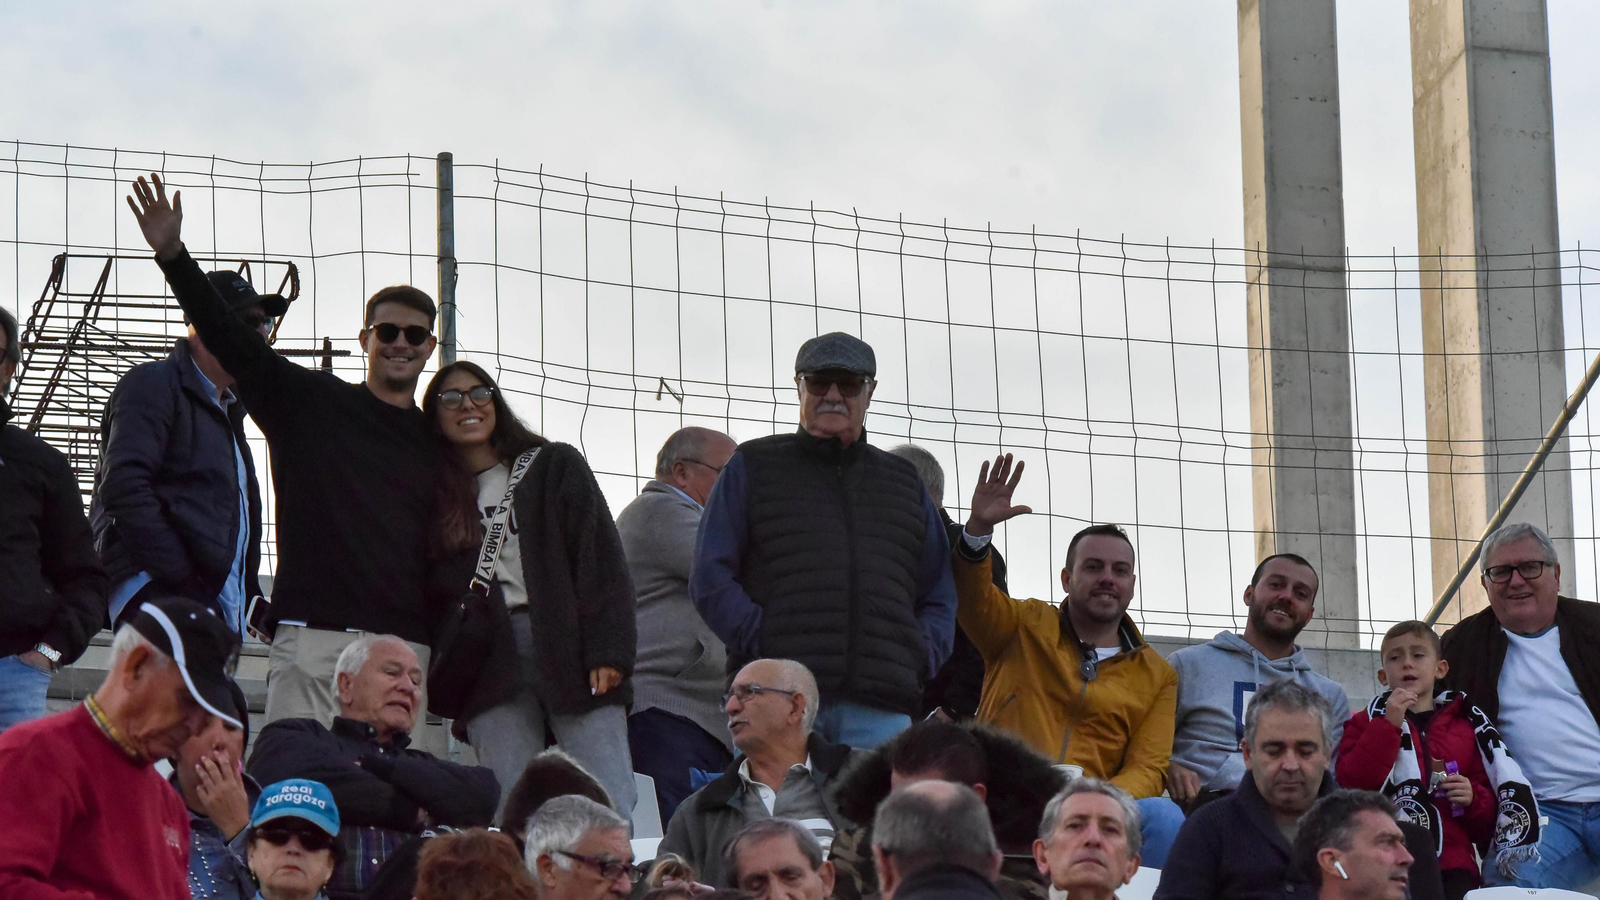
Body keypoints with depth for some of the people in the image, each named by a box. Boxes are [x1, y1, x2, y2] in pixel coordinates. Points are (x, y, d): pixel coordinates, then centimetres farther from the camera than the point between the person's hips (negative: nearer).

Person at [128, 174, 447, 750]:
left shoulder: (441, 442, 19)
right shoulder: (310, 402, 13)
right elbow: (229, 339, 4)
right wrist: (172, 254, -7)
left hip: (413, 651, 2)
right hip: (313, 641, -2)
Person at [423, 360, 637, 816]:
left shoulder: (554, 467, 10)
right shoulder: (435, 495, 16)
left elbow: (603, 562, 3)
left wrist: (607, 653, -9)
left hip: (570, 648, -2)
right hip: (492, 666, 2)